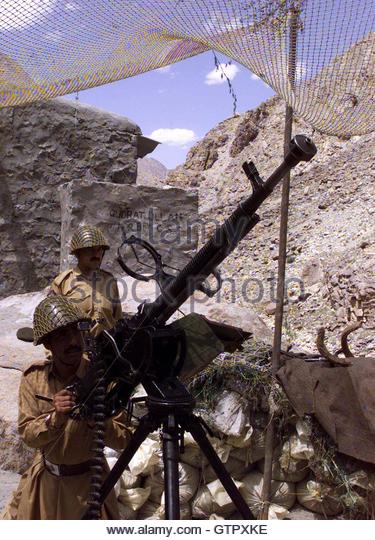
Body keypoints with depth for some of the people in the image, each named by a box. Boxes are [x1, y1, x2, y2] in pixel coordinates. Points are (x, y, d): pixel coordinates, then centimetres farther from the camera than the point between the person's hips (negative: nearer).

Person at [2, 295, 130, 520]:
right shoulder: (33, 377, -11)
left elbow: (122, 440, -18)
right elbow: (27, 434, -13)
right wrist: (55, 417, -32)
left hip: (88, 480, -3)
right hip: (44, 479, 3)